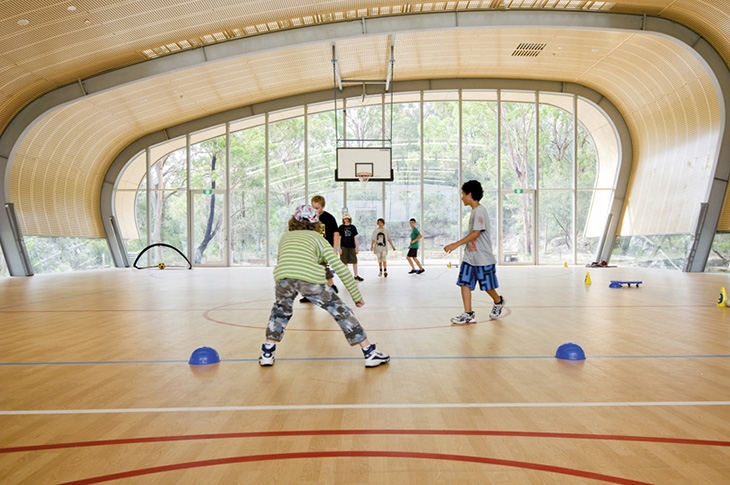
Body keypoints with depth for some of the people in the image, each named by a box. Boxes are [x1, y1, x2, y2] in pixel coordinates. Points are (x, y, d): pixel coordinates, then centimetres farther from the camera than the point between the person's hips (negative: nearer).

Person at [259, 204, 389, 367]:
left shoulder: (285, 237, 35)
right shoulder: (317, 237, 27)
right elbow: (340, 267, 19)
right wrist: (357, 295, 23)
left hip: (283, 277, 2)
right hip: (311, 278, -2)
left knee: (280, 310, 33)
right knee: (340, 311, 13)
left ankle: (267, 354, 29)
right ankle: (370, 353, 15)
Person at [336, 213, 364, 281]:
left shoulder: (353, 227, 6)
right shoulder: (341, 227, 1)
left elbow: (355, 238, 8)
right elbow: (339, 238, 0)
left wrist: (356, 247, 4)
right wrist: (339, 248, -5)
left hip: (352, 247, 2)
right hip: (344, 247, -2)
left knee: (355, 261, 3)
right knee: (345, 262, 2)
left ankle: (356, 276, 12)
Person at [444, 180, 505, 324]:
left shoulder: (479, 211, -16)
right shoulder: (474, 211, 12)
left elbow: (476, 233, -25)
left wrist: (456, 244, -29)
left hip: (483, 258, -8)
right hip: (470, 257, 8)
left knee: (487, 286, 8)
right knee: (464, 283, -3)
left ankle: (498, 302, 36)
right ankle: (468, 314, -1)